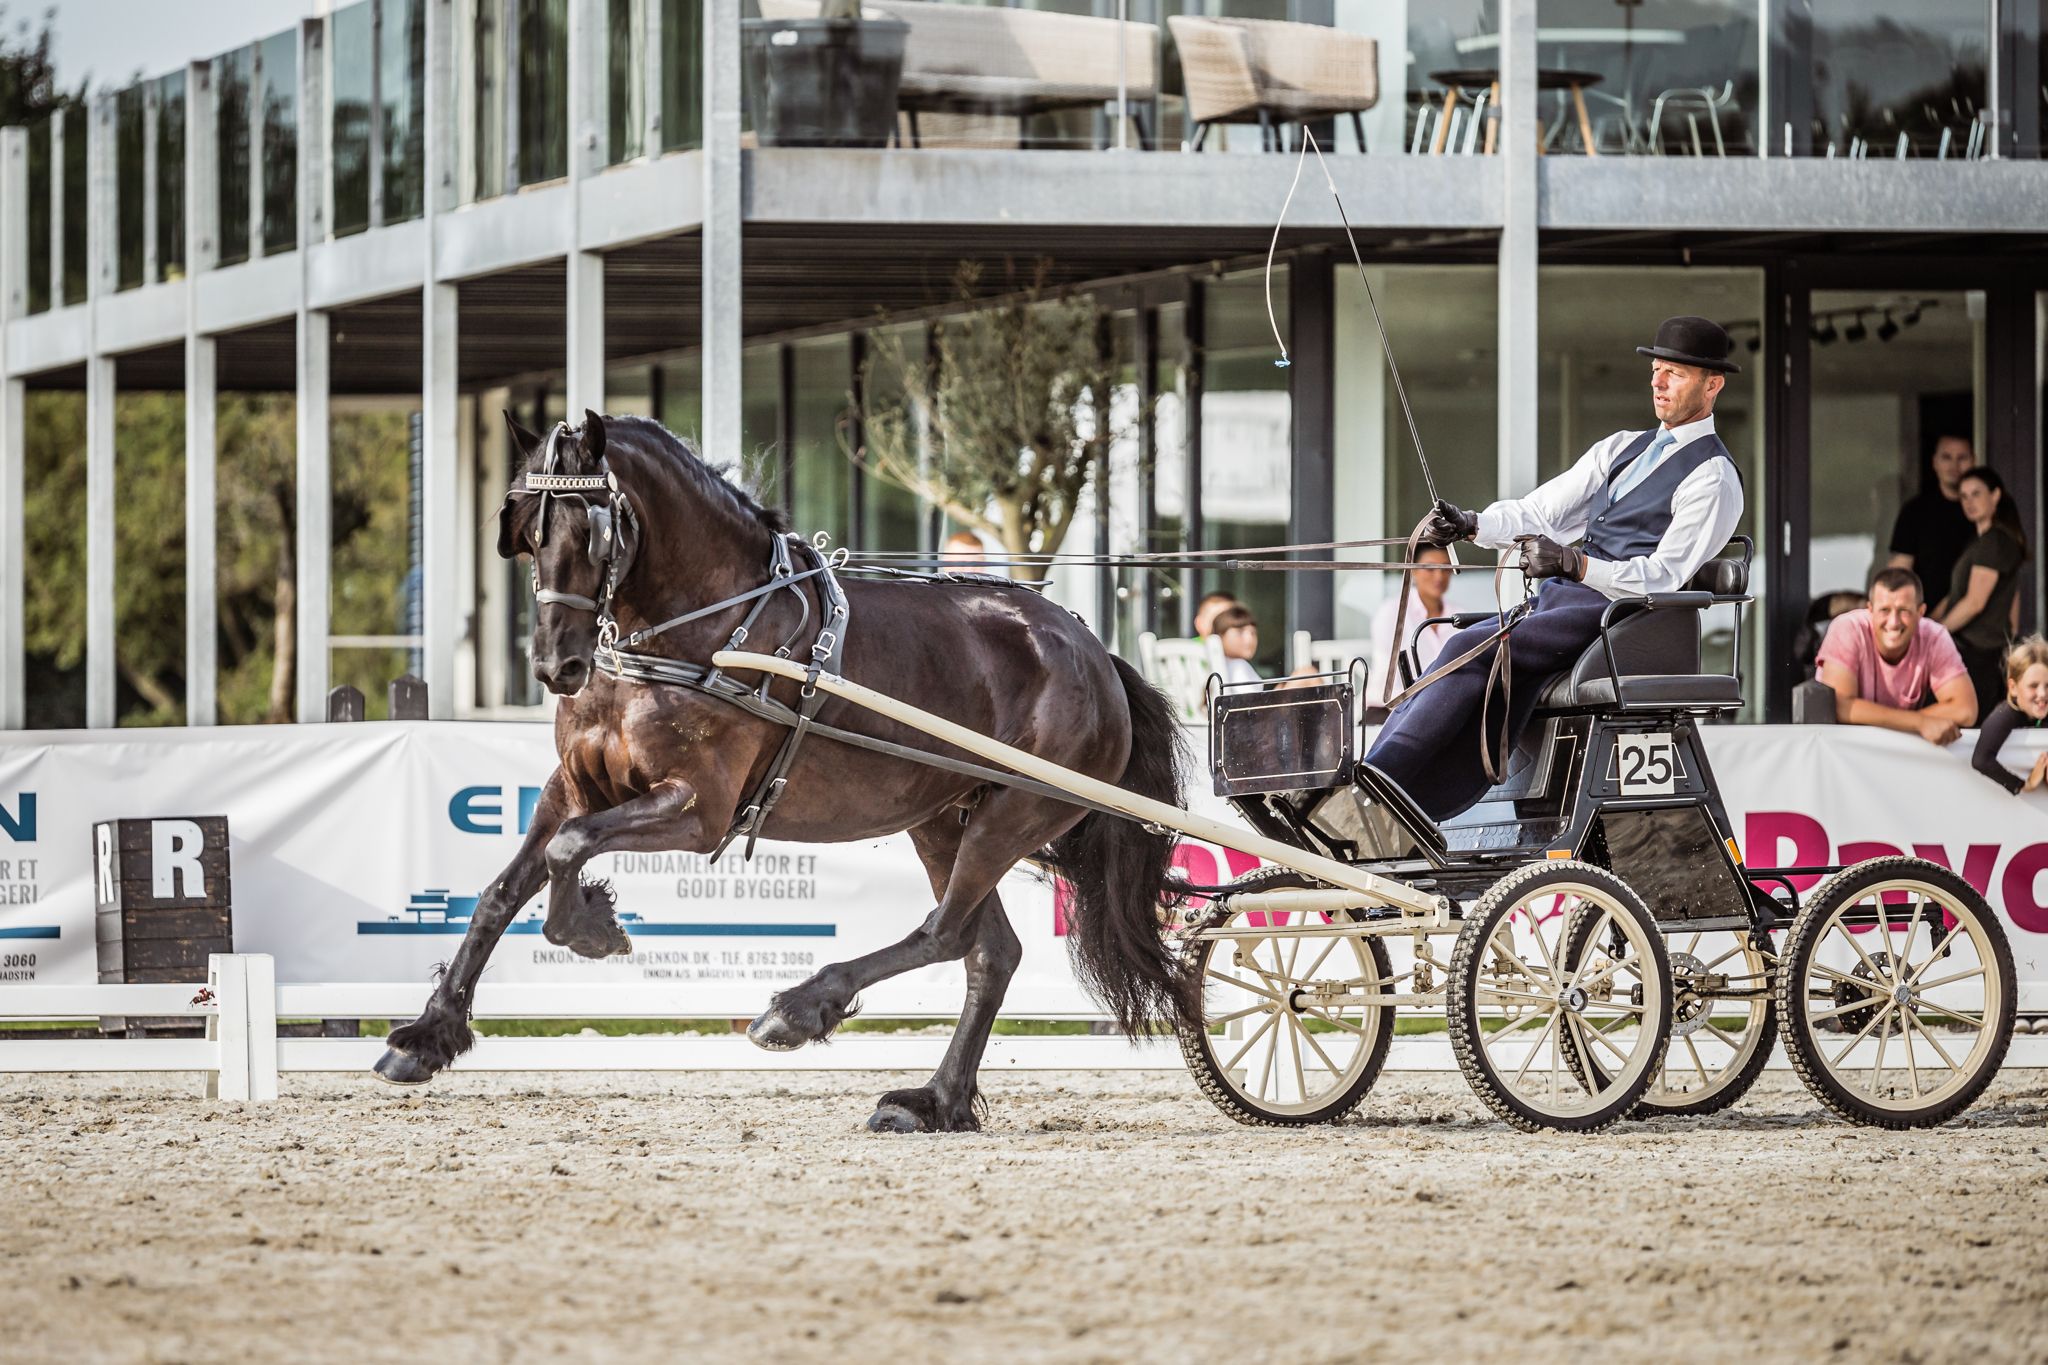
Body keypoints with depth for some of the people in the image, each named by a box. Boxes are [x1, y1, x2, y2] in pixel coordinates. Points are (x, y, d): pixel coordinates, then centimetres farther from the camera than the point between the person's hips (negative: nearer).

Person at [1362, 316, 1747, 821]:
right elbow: (1542, 512, 17)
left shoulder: (1712, 477, -1)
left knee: (1471, 650, -24)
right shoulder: (1622, 448, 24)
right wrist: (1471, 525, -2)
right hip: (1561, 601, 7)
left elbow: (1664, 576, -12)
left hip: (1612, 614, -7)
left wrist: (1573, 563, -25)